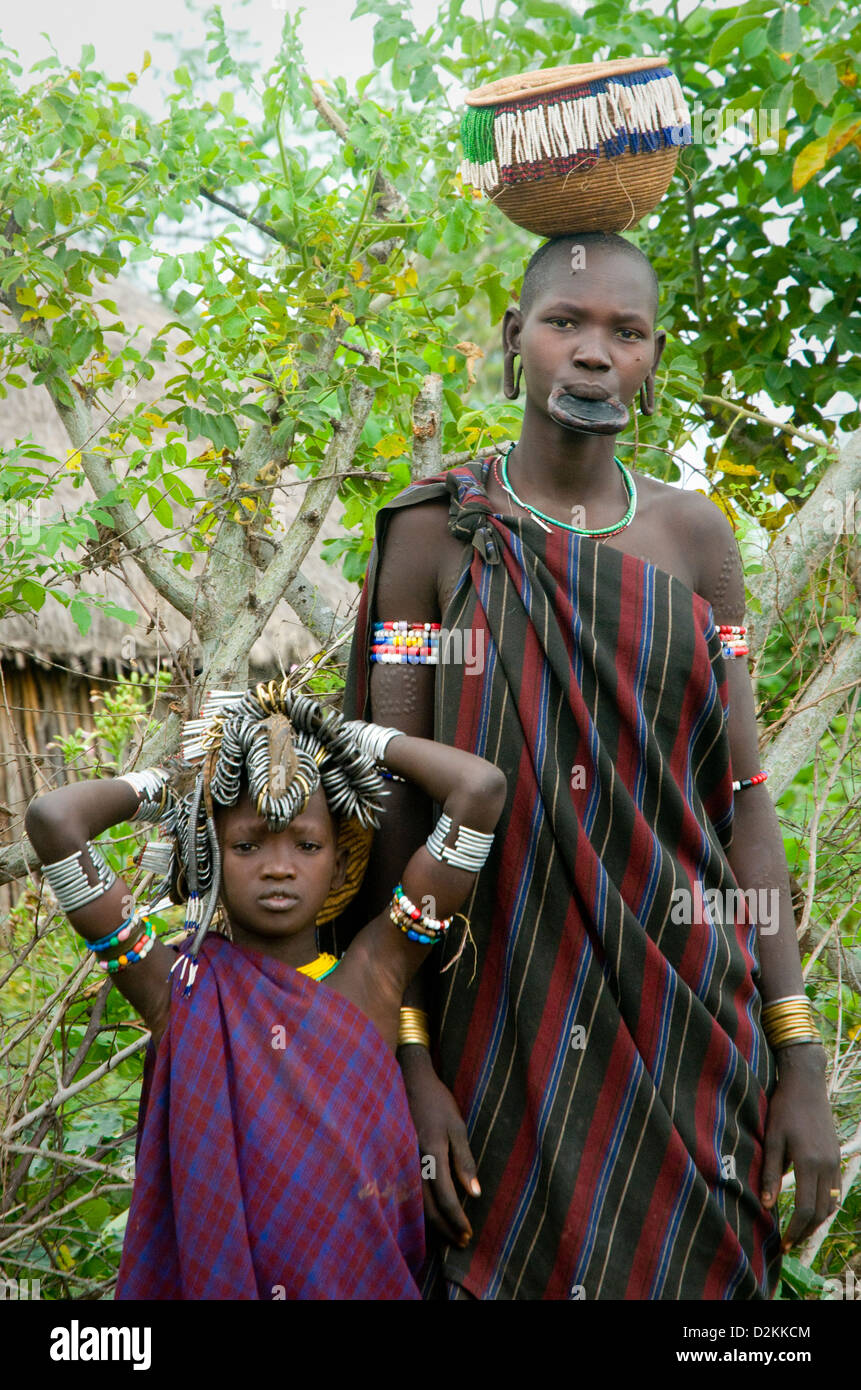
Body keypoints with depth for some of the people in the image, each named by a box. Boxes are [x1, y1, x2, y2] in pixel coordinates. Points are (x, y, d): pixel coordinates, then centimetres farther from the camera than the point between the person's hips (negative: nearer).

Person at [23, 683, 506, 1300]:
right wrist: (159, 784, 5)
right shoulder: (179, 989, -2)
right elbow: (53, 818, -10)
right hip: (209, 1276, -1)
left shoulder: (371, 973, -1)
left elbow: (481, 788, -7)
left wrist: (365, 740, 6)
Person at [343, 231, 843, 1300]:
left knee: (683, 1269, 8)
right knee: (504, 1266, 7)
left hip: (687, 1019, 2)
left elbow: (742, 797, 3)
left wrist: (800, 1062, -1)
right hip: (501, 1022, -2)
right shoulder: (436, 532, -1)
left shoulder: (693, 536, 5)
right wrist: (406, 1059, -9)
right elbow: (395, 799, -3)